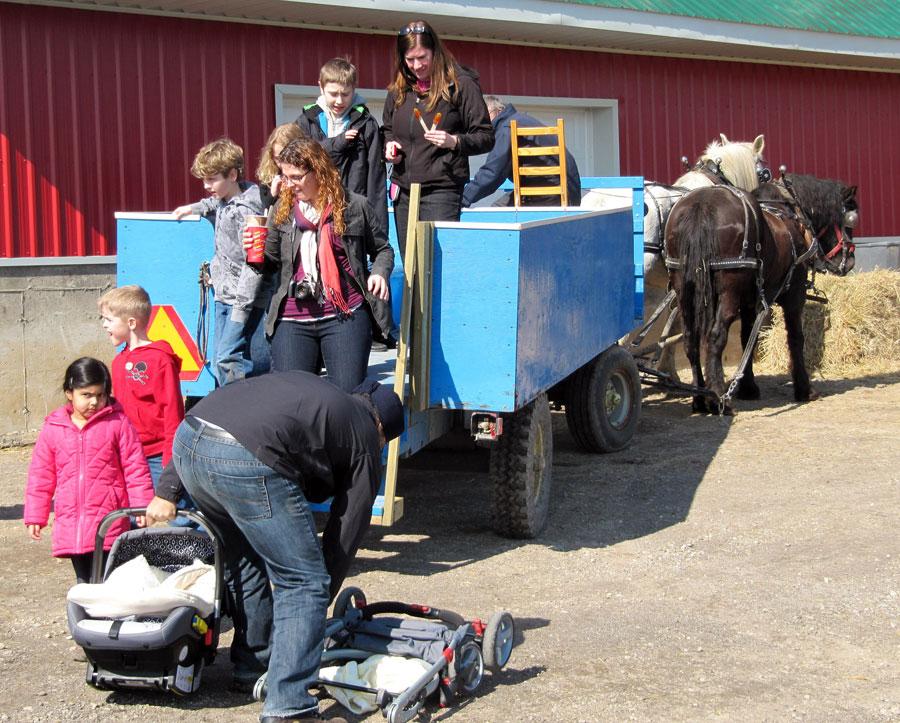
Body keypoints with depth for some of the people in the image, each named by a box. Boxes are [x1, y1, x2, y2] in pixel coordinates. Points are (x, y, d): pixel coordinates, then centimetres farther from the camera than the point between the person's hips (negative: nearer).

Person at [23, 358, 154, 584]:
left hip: (109, 522, -3)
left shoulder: (118, 423, -2)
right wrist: (35, 516, 10)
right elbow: (41, 475, 11)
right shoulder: (53, 429, 5)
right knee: (84, 580, 12)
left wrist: (142, 505, -6)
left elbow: (136, 468, -1)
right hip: (70, 522, 3)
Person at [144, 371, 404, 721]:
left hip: (186, 442, 7)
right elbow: (346, 532, 19)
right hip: (247, 461, -7)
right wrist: (321, 600, 30)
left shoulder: (304, 387, 36)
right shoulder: (365, 437, 20)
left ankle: (251, 667, 40)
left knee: (244, 561, 28)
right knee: (303, 582, 5)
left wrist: (168, 491, 25)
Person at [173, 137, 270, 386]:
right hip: (225, 297, 10)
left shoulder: (246, 212, -20)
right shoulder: (225, 201, 8)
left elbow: (254, 264, -22)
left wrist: (241, 307, -22)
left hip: (245, 300, -10)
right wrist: (194, 208, 24)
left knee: (228, 360, -16)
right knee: (219, 359, 11)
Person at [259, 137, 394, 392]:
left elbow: (382, 249, 13)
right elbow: (272, 262, 14)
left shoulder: (355, 206, 2)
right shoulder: (283, 210, 9)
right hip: (292, 320, 3)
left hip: (345, 316, -3)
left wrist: (380, 273, -6)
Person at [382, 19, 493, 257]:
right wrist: (388, 144, 6)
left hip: (442, 190, -6)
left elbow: (486, 137, -3)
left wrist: (454, 141, -20)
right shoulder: (399, 89, 13)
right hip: (403, 190, 6)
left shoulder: (461, 84, -3)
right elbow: (386, 129, 29)